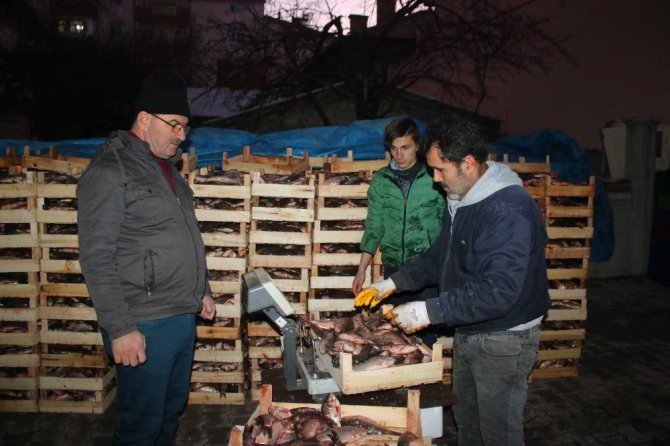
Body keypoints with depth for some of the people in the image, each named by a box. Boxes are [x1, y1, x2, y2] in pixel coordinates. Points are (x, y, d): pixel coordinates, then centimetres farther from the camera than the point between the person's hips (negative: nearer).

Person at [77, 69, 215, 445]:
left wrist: (201, 291, 21)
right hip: (144, 327, -8)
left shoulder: (166, 166, 12)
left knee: (172, 412, 20)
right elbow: (96, 259, -17)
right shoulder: (109, 172, -14)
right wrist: (120, 328, -19)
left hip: (183, 317, 8)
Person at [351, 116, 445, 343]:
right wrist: (361, 270, 4)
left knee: (425, 331, 2)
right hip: (393, 267, 3)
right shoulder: (380, 180, 3)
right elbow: (374, 227, 6)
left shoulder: (433, 178, -6)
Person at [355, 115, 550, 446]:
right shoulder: (461, 200, 4)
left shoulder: (509, 210, -28)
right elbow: (439, 257, 14)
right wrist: (393, 283, 3)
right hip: (466, 333, 9)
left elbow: (498, 292, -34)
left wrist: (430, 312, -32)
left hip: (502, 342, -9)